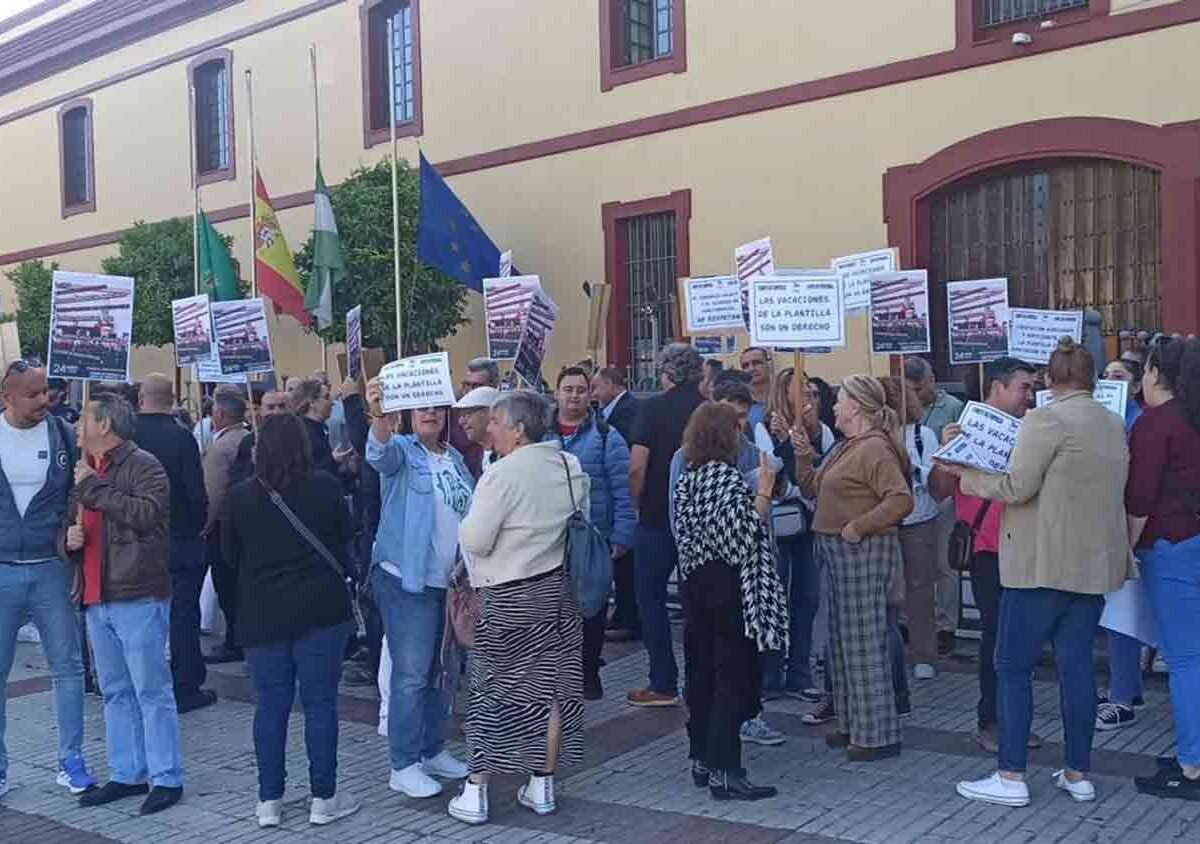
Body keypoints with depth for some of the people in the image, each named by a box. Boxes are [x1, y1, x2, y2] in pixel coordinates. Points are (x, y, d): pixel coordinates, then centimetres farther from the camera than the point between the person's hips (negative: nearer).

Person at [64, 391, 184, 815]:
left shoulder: (143, 465, -7)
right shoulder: (86, 471, 19)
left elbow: (147, 513, -25)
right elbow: (69, 526, 28)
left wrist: (93, 487, -17)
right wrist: (69, 537, 4)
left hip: (138, 596, -8)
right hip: (96, 598, 9)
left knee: (152, 690, -2)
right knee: (115, 693, 14)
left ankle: (166, 778, 6)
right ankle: (126, 775, 24)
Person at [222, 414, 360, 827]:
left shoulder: (240, 496, -5)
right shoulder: (325, 487, -10)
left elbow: (229, 554, 7)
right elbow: (347, 535, 5)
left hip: (262, 615, 2)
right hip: (320, 610, -2)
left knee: (270, 705, 10)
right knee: (320, 703, 6)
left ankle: (269, 801, 17)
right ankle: (323, 798, 12)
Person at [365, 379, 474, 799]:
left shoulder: (455, 459, 12)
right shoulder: (402, 451, -7)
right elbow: (380, 453, -31)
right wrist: (378, 416, -52)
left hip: (450, 581, 7)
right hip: (406, 579, -7)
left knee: (441, 672, 15)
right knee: (411, 674, -4)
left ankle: (434, 750, 29)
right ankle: (404, 766, 5)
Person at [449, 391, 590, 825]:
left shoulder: (502, 474, -18)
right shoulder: (572, 466, 4)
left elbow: (475, 541, -17)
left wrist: (467, 523, 2)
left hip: (511, 598, -6)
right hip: (561, 591, 6)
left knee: (492, 689, 5)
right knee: (553, 686, 11)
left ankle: (476, 793, 11)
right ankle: (542, 787, 20)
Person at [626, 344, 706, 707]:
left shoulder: (653, 407, -10)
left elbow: (637, 467, -17)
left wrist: (639, 505, 0)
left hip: (658, 517, -4)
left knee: (651, 597, 9)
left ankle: (664, 684, 9)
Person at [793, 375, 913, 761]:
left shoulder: (875, 448, -16)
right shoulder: (847, 448, 16)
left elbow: (901, 500, -26)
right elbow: (815, 490, 22)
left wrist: (858, 527, -23)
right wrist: (803, 457, 10)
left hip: (863, 552, -10)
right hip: (838, 551, 10)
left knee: (865, 641, -4)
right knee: (843, 639, 15)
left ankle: (878, 734, 5)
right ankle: (853, 724, 26)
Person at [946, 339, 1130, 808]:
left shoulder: (1046, 420, -12)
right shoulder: (1114, 425, 12)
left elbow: (1016, 488, -16)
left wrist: (964, 474, -4)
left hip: (1043, 563, -7)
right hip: (1094, 563, 7)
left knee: (1013, 667, -1)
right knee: (1076, 665, 12)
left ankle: (1010, 778, 0)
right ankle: (1078, 774, 17)